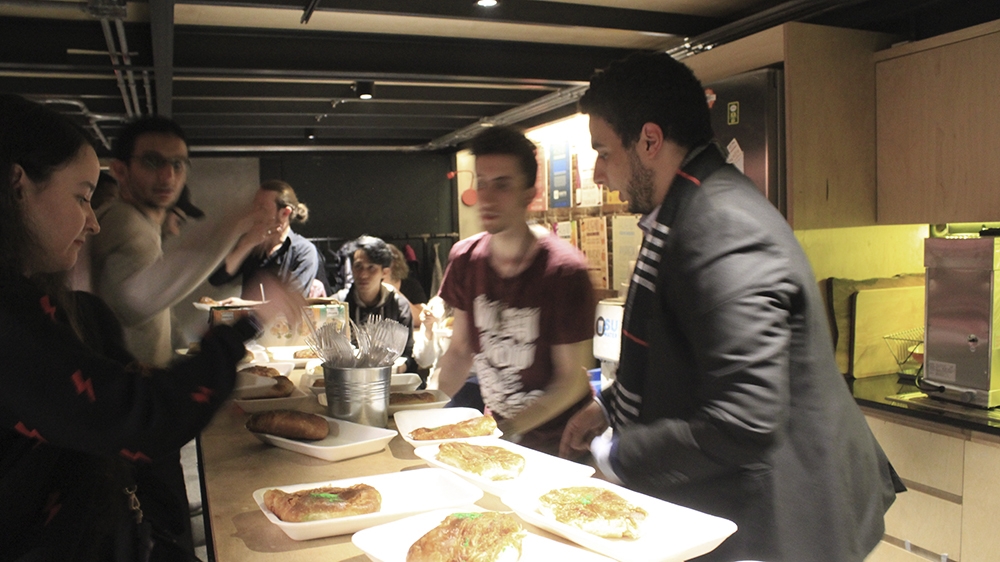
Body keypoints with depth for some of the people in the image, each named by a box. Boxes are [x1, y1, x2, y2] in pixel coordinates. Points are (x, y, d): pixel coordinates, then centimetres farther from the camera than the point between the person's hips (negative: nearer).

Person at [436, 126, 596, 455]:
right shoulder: (465, 259, -5)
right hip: (495, 431, 5)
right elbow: (461, 350, 5)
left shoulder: (563, 270, -22)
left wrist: (508, 430, -22)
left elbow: (573, 380, -17)